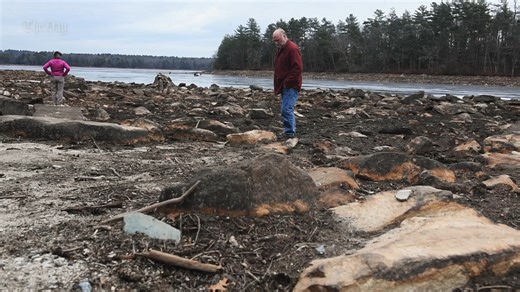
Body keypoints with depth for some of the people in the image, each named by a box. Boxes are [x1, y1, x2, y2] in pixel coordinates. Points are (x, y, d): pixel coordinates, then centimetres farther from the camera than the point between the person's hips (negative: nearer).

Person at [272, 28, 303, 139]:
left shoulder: (293, 48, -13)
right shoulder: (280, 49, 17)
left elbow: (298, 68, -22)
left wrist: (287, 82, -19)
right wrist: (278, 85, 17)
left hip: (291, 86, -10)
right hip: (283, 86, 10)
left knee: (287, 110, -17)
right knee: (288, 110, 13)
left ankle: (290, 134, -14)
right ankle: (292, 131, 21)